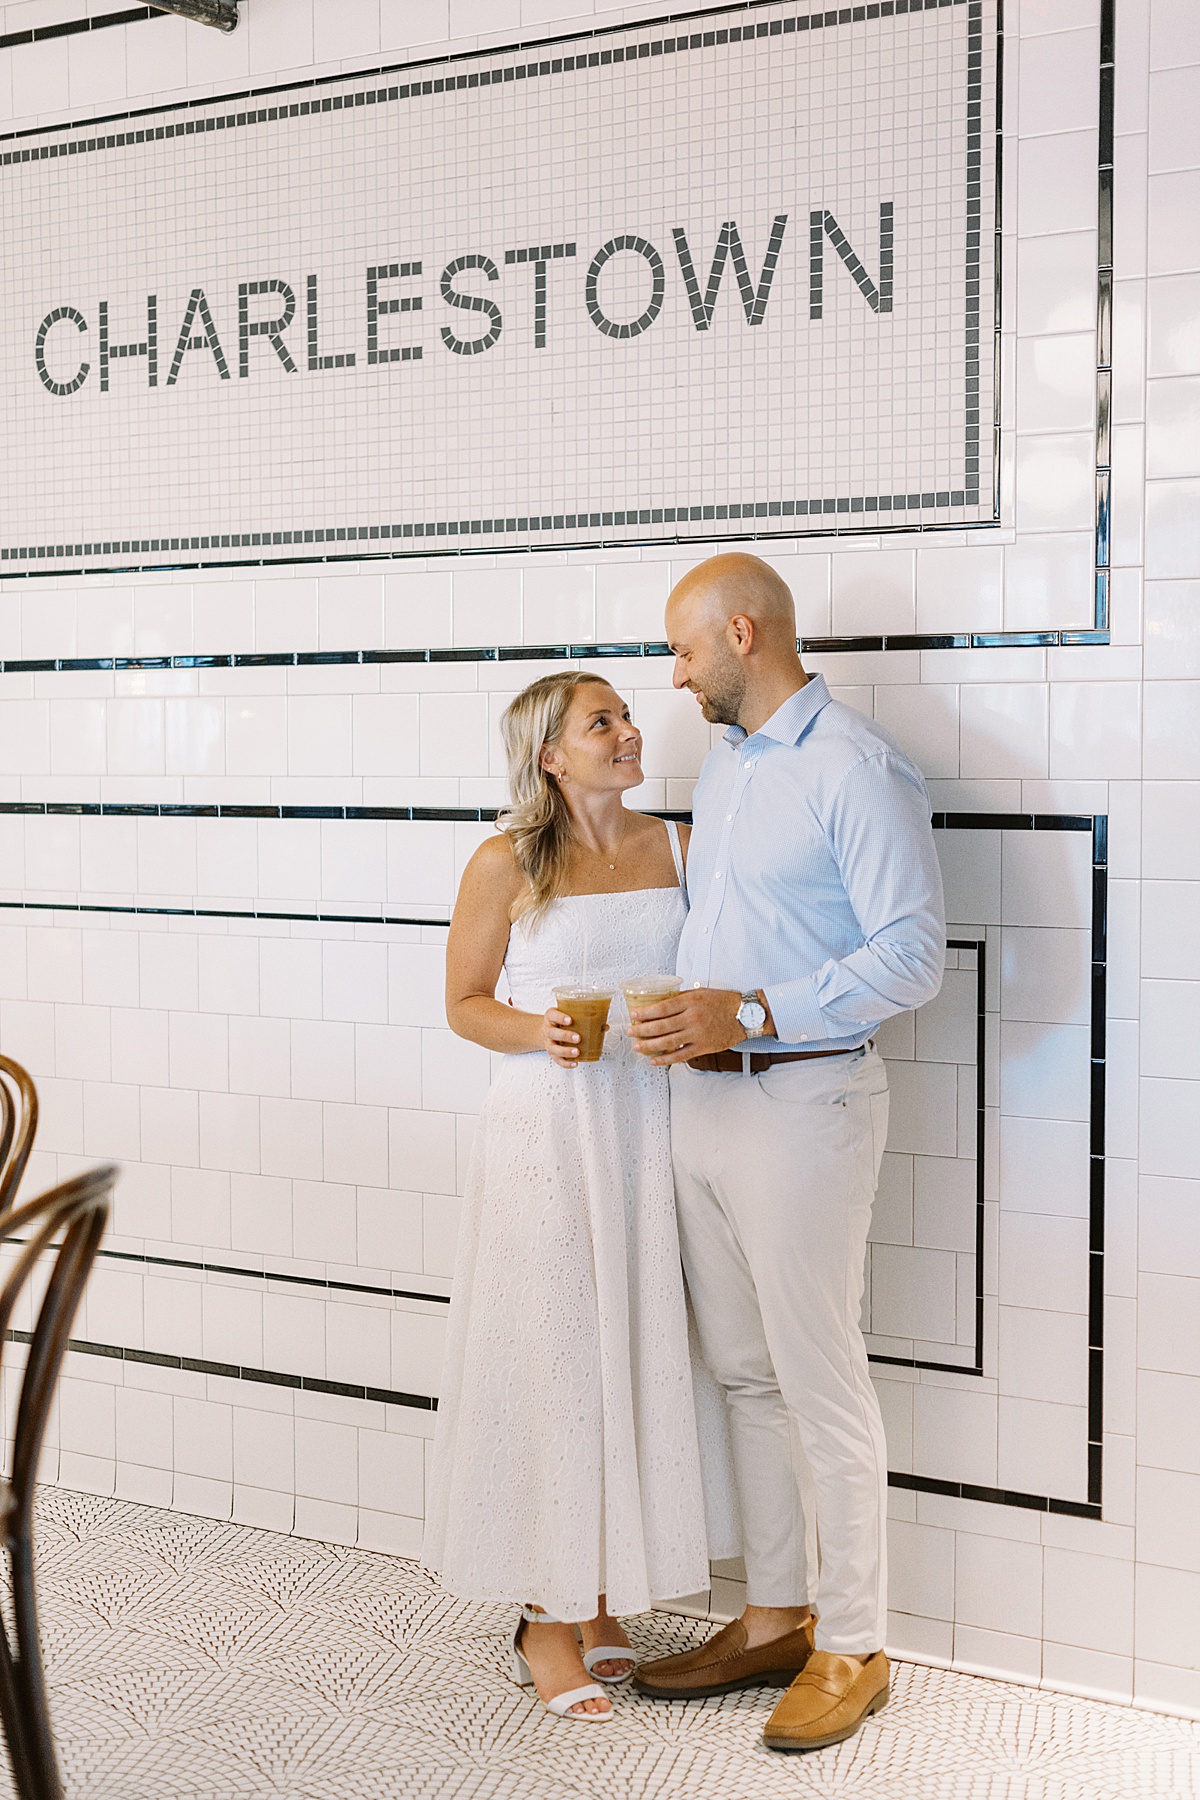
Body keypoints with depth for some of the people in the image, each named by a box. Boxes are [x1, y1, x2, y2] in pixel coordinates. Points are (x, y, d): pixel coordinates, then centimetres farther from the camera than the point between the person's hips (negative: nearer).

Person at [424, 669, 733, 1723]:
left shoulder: (678, 847, 8)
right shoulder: (506, 864, -3)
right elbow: (464, 1003, 1)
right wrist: (538, 1033, -16)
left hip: (651, 1123, 4)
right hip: (546, 1129, -4)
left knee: (635, 1351, 6)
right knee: (549, 1358, 0)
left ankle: (603, 1599, 22)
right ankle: (546, 1617, 13)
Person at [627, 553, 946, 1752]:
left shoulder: (857, 769, -12)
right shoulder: (722, 764, 15)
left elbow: (912, 956, -17)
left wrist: (749, 1013, -21)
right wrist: (680, 1019, 3)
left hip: (800, 1101, -8)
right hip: (703, 1099, 8)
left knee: (820, 1384, 1)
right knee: (741, 1373, 14)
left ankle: (851, 1648, 16)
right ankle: (773, 1619, 28)